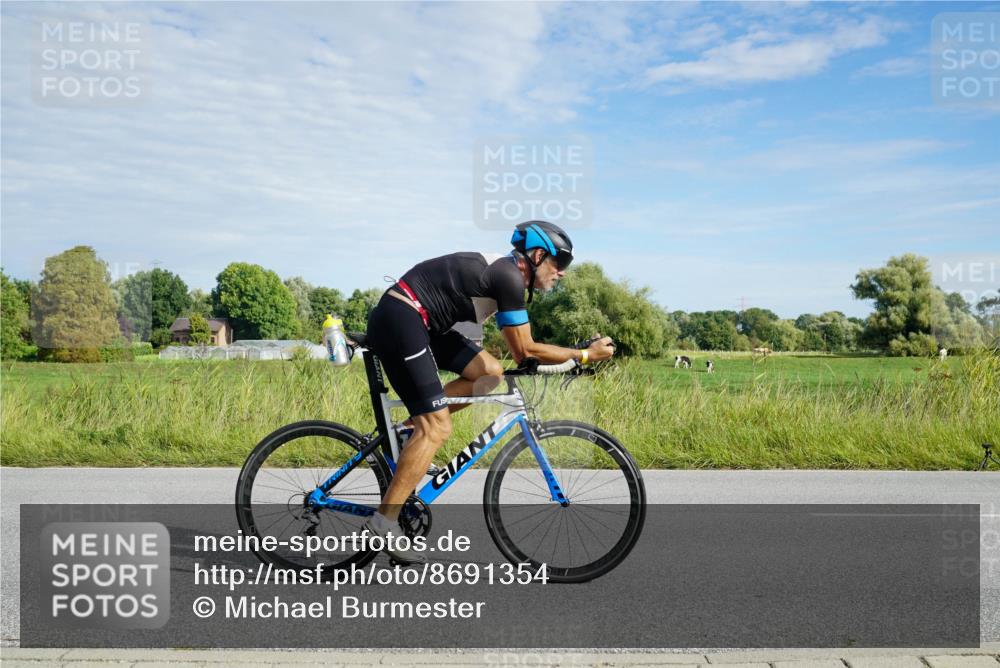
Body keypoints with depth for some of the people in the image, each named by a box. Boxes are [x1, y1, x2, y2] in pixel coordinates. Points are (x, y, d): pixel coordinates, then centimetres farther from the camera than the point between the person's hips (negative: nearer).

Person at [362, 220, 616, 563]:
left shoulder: (503, 271, 16)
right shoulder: (509, 277, -13)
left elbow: (519, 351, 25)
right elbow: (526, 350, -11)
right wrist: (586, 355, -4)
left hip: (417, 321, 10)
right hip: (399, 319, -10)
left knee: (490, 373, 7)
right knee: (437, 429, -11)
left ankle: (406, 431, 11)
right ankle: (385, 520, -6)